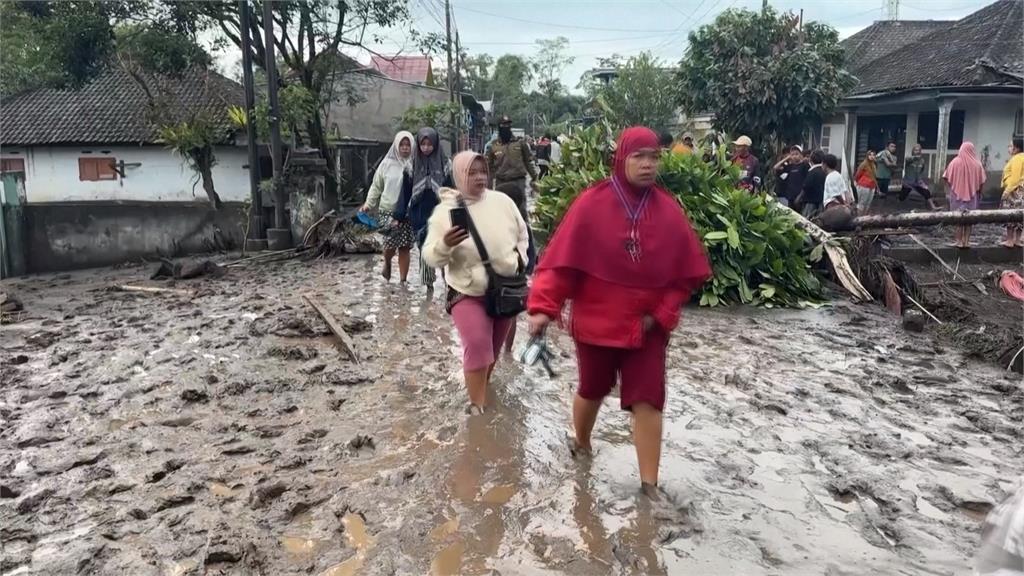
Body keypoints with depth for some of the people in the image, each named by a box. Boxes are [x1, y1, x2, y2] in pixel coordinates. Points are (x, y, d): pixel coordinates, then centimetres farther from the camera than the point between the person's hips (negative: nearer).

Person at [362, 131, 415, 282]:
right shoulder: (387, 163, 3)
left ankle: (403, 281, 12)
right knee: (391, 243, -11)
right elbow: (376, 186, 10)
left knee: (405, 247, 2)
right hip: (389, 210, 0)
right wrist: (369, 204, 4)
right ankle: (387, 263, 24)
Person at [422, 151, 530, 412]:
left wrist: (519, 258, -1)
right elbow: (430, 257, -14)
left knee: (493, 347, 15)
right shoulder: (445, 211, -12)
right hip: (468, 292, -3)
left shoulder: (503, 201, -3)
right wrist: (444, 244, -34)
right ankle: (478, 405, -9)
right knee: (477, 345, -20)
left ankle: (482, 389, 38)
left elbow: (522, 234, 14)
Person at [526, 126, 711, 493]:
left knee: (648, 401, 0)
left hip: (647, 327, 2)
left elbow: (688, 272, 2)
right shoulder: (591, 204, -12)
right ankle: (581, 445, 47)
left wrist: (662, 314, -7)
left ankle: (649, 484, 10)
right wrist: (543, 307, -24)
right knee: (592, 391, 18)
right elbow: (561, 259, -15)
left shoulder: (669, 211, -4)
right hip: (596, 321, -1)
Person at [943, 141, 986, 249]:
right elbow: (981, 181, -1)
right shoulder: (977, 163, -3)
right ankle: (966, 241, 8)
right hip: (971, 195, 1)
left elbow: (947, 177, -7)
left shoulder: (955, 162, -7)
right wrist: (979, 192, 14)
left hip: (957, 194, -1)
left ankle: (958, 240, 2)